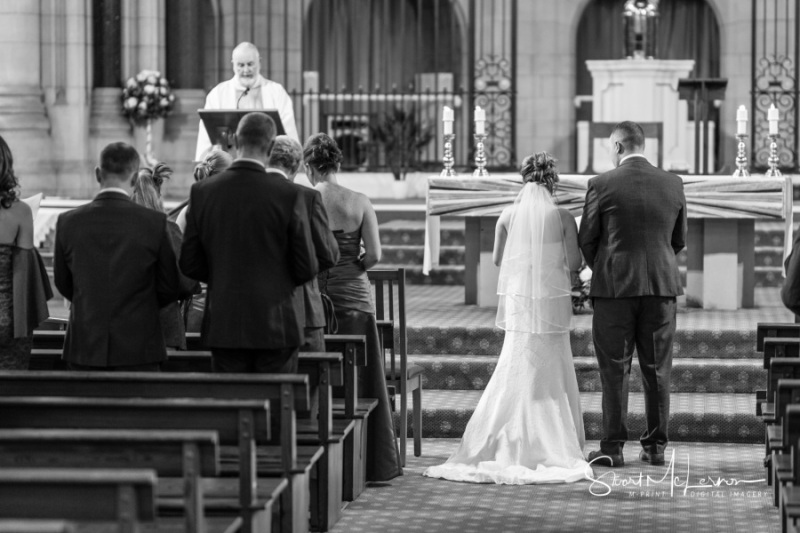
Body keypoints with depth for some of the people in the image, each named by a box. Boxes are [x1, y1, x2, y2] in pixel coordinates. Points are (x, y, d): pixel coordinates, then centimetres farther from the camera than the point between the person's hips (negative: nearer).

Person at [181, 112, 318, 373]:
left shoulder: (202, 192, -2)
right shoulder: (288, 194, -11)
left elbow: (189, 265, 3)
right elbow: (307, 268, -7)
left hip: (224, 327, 3)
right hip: (276, 325, -3)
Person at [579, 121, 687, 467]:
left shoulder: (602, 185, -7)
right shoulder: (672, 184, 3)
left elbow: (587, 239, -1)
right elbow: (679, 240, 9)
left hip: (614, 285, -3)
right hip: (662, 285, 3)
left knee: (615, 369, 2)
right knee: (657, 369, 9)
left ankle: (612, 447, 2)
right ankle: (655, 446, 12)